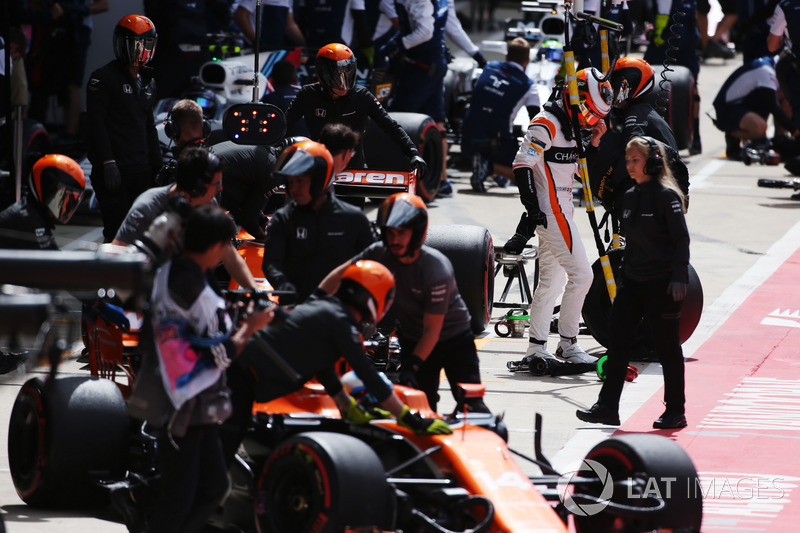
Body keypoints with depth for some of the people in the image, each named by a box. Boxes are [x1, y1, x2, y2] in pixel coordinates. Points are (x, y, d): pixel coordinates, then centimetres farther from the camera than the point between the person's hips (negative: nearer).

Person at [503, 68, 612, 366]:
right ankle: (567, 344, -5)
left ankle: (536, 348, 16)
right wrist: (532, 208, -24)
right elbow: (522, 164, -21)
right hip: (550, 212, -10)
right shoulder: (546, 124, -14)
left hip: (559, 212, 10)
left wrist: (594, 139, 10)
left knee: (551, 280, 12)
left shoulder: (568, 126, 15)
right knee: (581, 274, -11)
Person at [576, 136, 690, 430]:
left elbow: (681, 239, -12)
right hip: (632, 281, 7)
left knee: (667, 346, 1)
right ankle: (607, 407, -2)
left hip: (662, 283, -7)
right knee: (617, 340, -2)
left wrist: (679, 277, -19)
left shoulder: (667, 196, -10)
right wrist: (623, 276, 20)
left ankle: (676, 411, 11)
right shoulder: (630, 196, 12)